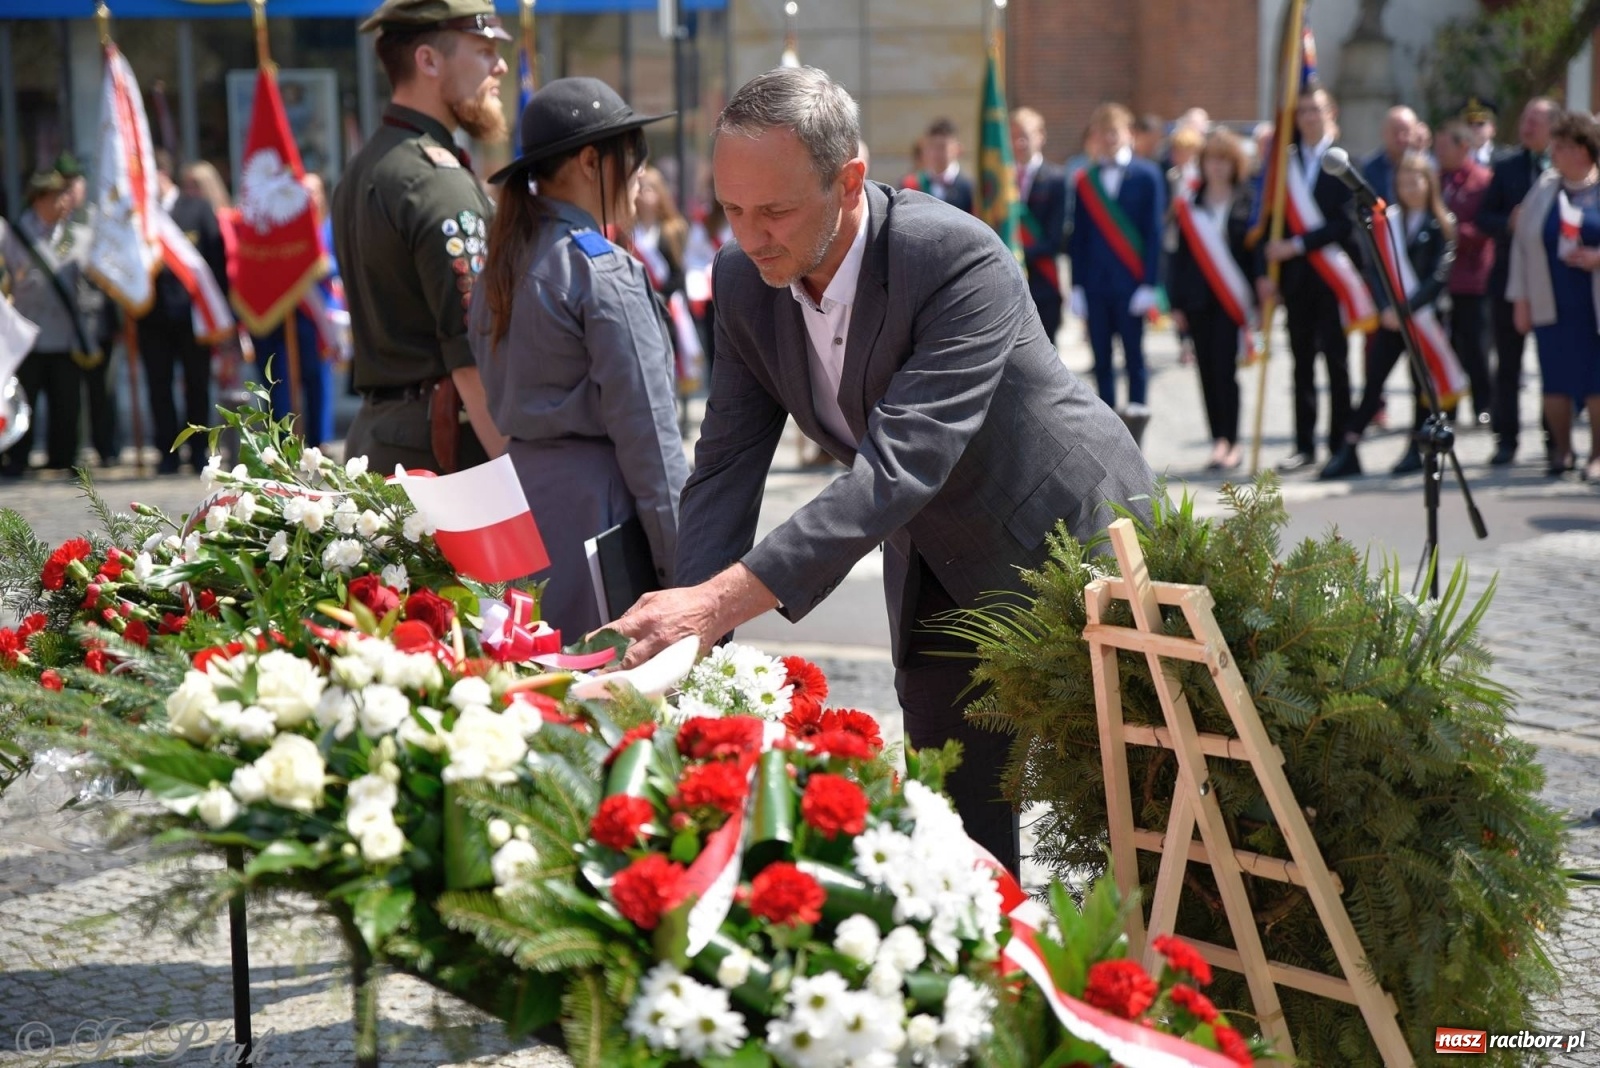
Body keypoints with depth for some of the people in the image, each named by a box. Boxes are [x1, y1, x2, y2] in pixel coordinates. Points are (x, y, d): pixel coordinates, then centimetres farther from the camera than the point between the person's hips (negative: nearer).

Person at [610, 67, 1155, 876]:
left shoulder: (961, 262, -32)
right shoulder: (744, 280, -12)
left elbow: (901, 466, -41)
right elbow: (726, 467, -8)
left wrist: (721, 601, -49)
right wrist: (689, 634, -22)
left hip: (1067, 544, -5)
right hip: (937, 577, 6)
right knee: (956, 822, 8)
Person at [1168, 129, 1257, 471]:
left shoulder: (1248, 202, 1)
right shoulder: (1188, 203, 9)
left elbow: (1256, 250, -1)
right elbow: (1180, 254, 9)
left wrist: (1257, 299, -7)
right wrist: (1176, 301, 5)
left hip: (1231, 298, -3)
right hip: (1198, 299, 3)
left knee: (1224, 369, -10)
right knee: (1207, 370, 4)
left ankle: (1230, 443, -6)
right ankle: (1220, 441, 11)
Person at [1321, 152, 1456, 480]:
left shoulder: (1442, 225, -3)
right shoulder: (1387, 221, 8)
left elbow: (1439, 275, -10)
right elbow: (1373, 269, 3)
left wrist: (1408, 308, -18)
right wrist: (1386, 308, -11)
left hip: (1424, 314, -3)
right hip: (1390, 315, 3)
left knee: (1421, 383, 5)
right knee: (1372, 382, 0)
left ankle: (1416, 450, 14)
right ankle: (1348, 451, -2)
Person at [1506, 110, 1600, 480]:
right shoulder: (1544, 187, 7)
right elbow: (1522, 243, 10)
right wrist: (1521, 299, 6)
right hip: (1552, 306, 3)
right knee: (1556, 382, 3)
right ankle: (1561, 450, 18)